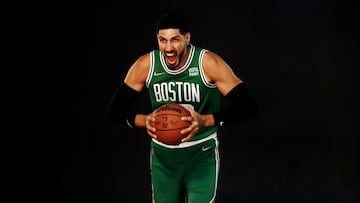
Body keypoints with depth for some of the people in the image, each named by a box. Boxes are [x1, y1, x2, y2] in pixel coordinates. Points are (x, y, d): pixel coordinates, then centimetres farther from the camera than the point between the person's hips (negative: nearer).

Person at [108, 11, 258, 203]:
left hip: (201, 153, -3)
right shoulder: (145, 65, -11)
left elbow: (247, 106, -22)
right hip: (162, 153, 3)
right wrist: (144, 121, -25)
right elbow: (115, 109, -4)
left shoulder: (209, 63, -19)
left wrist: (206, 121, -36)